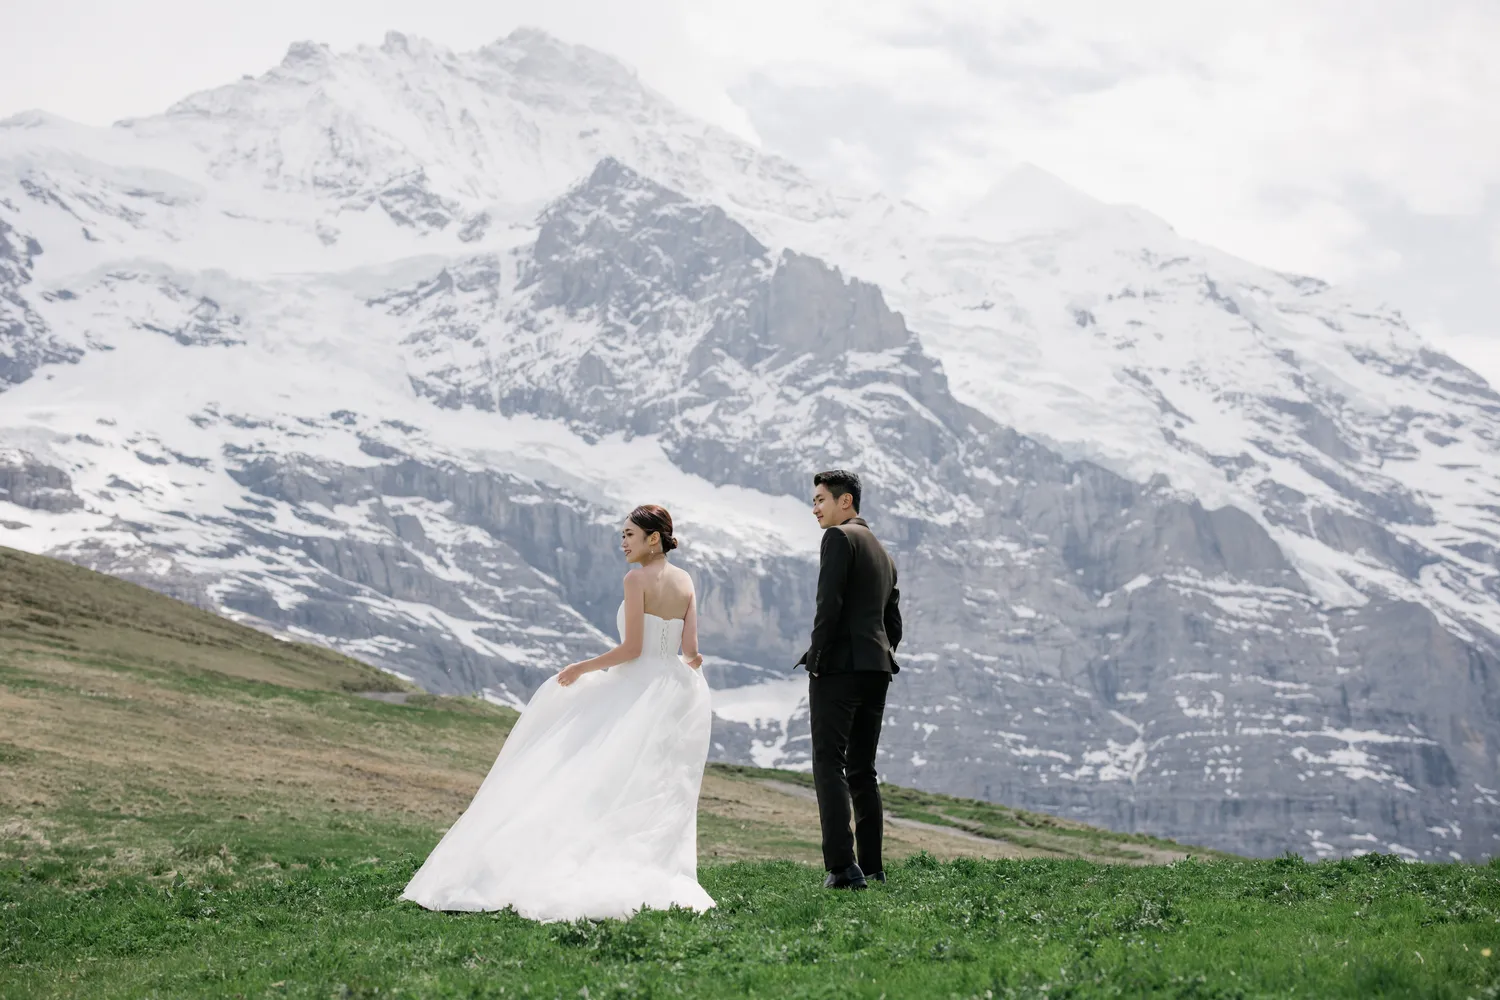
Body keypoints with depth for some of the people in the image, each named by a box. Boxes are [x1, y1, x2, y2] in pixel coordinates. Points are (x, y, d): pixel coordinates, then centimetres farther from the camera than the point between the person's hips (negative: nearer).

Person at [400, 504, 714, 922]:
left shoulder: (637, 579, -11)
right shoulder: (686, 581, 7)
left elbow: (631, 648, -16)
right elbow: (691, 651, 3)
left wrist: (581, 668, -7)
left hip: (634, 693, -6)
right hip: (676, 695, 7)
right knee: (657, 797, 9)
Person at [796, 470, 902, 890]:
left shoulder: (839, 537, -5)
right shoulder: (882, 552, 23)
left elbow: (829, 602, -16)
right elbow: (893, 622, 23)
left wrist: (816, 655, -10)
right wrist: (881, 658, 20)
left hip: (840, 665, -9)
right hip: (877, 669, 9)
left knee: (829, 763, -10)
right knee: (862, 769, 12)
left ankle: (842, 866, -18)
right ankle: (871, 867, 11)